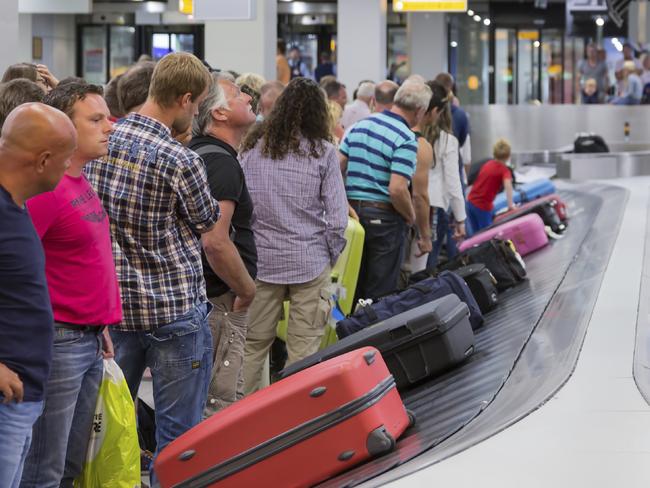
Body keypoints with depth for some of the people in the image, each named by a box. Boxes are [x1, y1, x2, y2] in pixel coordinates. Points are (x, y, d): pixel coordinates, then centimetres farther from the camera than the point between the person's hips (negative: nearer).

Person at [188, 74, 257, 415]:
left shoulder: (195, 152, 13)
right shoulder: (222, 163, -18)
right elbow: (216, 240, -27)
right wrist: (247, 289, -14)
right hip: (219, 300, -10)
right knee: (221, 404, -6)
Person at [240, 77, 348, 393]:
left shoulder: (252, 148, 2)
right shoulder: (323, 152, -6)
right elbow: (337, 218, -8)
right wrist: (331, 256, 7)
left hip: (261, 260, 3)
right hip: (310, 261, -3)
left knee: (252, 346, 12)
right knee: (303, 353, 2)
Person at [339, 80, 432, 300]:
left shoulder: (360, 125, 7)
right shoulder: (406, 139, -14)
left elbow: (337, 167, 7)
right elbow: (397, 189, -23)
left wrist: (345, 204, 16)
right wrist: (412, 218, -6)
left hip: (352, 210, 7)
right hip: (384, 216, -7)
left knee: (353, 288, 15)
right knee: (380, 293, 3)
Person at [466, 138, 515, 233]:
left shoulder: (487, 164, 11)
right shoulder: (504, 170, -9)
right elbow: (507, 185, -28)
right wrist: (510, 205, -33)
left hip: (471, 201, 6)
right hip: (483, 206, -6)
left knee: (476, 234, 14)